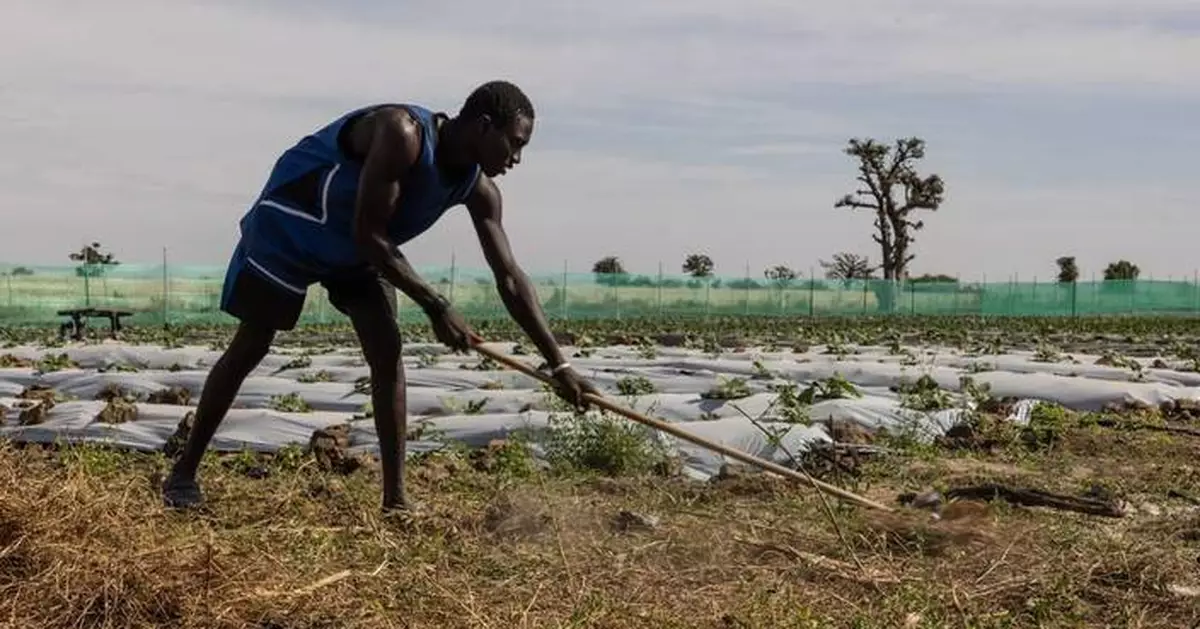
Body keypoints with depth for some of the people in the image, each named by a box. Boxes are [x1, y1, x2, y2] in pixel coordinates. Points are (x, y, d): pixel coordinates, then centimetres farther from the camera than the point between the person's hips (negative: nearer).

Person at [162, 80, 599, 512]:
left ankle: (395, 497, -1)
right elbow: (368, 233, -33)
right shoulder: (402, 134, -34)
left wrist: (558, 364, -15)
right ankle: (184, 471, 17)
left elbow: (510, 279, -11)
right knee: (249, 349, 1)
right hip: (289, 227, -6)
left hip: (358, 247, 6)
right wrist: (436, 307, -30)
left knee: (387, 354, -6)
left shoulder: (477, 189, -13)